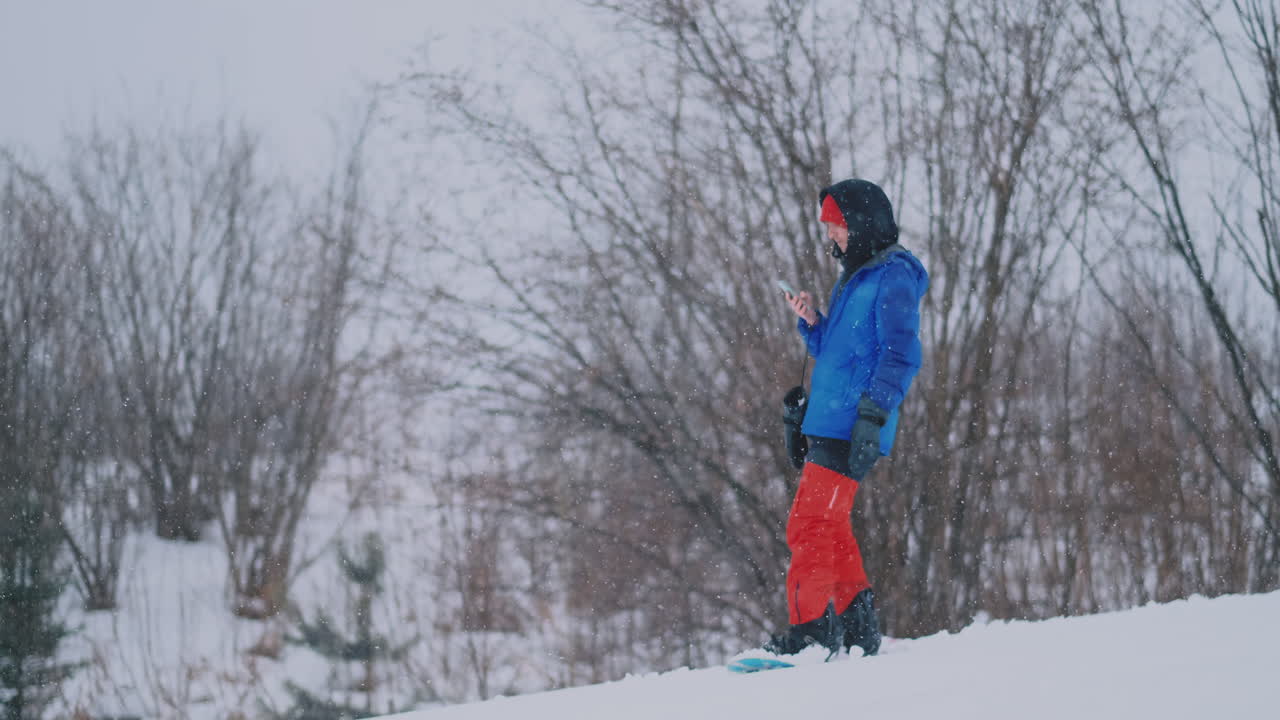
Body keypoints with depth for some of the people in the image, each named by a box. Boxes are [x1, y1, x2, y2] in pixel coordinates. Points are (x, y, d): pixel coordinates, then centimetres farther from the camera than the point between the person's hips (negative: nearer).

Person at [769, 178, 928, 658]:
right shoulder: (855, 279, 22)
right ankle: (856, 627, 18)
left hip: (850, 430, -10)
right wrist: (812, 323, 8)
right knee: (828, 527, 13)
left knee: (809, 527, -13)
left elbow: (900, 355, -16)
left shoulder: (893, 277, -8)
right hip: (831, 424, 10)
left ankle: (810, 631, -12)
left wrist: (872, 414, -24)